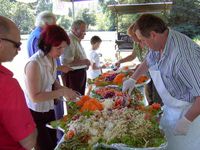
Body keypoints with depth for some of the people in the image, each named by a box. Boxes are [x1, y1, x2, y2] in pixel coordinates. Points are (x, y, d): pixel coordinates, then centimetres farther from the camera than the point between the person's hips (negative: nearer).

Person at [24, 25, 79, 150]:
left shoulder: (53, 59, -2)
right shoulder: (34, 64, -27)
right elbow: (35, 96, -27)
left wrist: (64, 90, -6)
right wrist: (62, 92, -27)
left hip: (49, 109, 8)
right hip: (35, 113, -7)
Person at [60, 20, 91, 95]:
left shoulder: (77, 40, 13)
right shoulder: (69, 41, -20)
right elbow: (66, 62, -28)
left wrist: (85, 63, 12)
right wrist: (83, 62, -23)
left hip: (80, 73, 10)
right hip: (72, 74, -10)